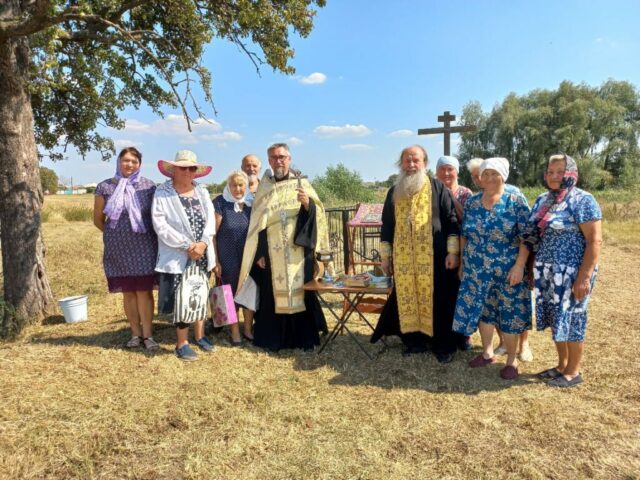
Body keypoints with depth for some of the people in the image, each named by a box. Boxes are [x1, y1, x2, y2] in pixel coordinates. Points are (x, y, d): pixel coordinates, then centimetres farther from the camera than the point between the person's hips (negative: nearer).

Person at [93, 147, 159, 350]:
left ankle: (147, 334, 8)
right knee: (128, 293, 8)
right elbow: (98, 219, 11)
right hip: (118, 249, 1)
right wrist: (115, 234, 11)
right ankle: (136, 333, 20)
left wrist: (149, 235, 6)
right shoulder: (105, 187, 2)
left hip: (144, 248, -1)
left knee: (144, 291, 0)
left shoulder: (149, 186, 1)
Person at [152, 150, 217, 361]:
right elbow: (160, 224, -14)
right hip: (177, 256, -5)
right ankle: (182, 343, 13)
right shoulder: (162, 192, -6)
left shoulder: (202, 191, 9)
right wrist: (187, 246, -16)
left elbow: (210, 219, 2)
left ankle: (199, 336, 29)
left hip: (202, 254, 5)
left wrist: (203, 243, -14)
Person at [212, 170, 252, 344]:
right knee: (231, 292, 6)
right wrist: (215, 259, -11)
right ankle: (235, 332, 20)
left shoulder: (251, 204, 3)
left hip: (248, 257, 4)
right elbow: (212, 233, -9)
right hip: (228, 258, -3)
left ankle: (248, 329, 24)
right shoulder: (220, 203, -9)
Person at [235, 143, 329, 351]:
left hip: (298, 251, -1)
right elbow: (256, 224, 5)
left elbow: (316, 213, 0)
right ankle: (273, 337, 16)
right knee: (272, 293, 4)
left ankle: (304, 336, 13)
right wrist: (259, 253, -1)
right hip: (272, 253, 1)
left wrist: (308, 204, -21)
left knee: (300, 290, 2)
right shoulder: (264, 188, 8)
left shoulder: (302, 183, 5)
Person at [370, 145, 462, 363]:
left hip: (434, 256, -3)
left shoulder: (438, 188, 2)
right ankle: (415, 340, 21)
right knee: (408, 297, 7)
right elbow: (387, 225, 14)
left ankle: (443, 344, 14)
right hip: (403, 258, 3)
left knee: (437, 298, 1)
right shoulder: (394, 192, 12)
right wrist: (385, 256, 10)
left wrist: (453, 251, -8)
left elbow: (451, 220, 0)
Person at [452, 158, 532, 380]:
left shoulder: (516, 202, -8)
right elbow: (464, 235, 11)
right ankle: (487, 353, 30)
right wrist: (462, 262, 10)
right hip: (476, 270, 4)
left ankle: (512, 360, 19)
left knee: (509, 313, 4)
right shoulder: (471, 202, 5)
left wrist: (519, 265, -17)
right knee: (482, 310, 12)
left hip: (507, 270, -4)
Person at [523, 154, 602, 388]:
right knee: (555, 319, 14)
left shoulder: (582, 200, -11)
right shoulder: (542, 200, 10)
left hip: (572, 273, -7)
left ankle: (573, 372, 19)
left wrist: (584, 277, -20)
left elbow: (594, 240, -15)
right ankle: (561, 366, 30)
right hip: (547, 273, 7)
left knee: (570, 319, 4)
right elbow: (533, 237, 14)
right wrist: (533, 270, 11)